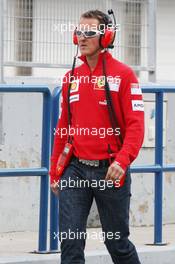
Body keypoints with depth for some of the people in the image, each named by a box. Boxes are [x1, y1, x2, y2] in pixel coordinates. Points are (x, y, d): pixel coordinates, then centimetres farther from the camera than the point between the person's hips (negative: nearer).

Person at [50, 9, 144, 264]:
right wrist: (54, 172, 14)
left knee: (117, 242, 8)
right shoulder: (72, 77, 10)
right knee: (71, 243, -4)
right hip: (76, 171, 4)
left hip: (110, 172, -4)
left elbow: (135, 124, -11)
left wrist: (122, 160, -26)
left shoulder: (123, 74, -4)